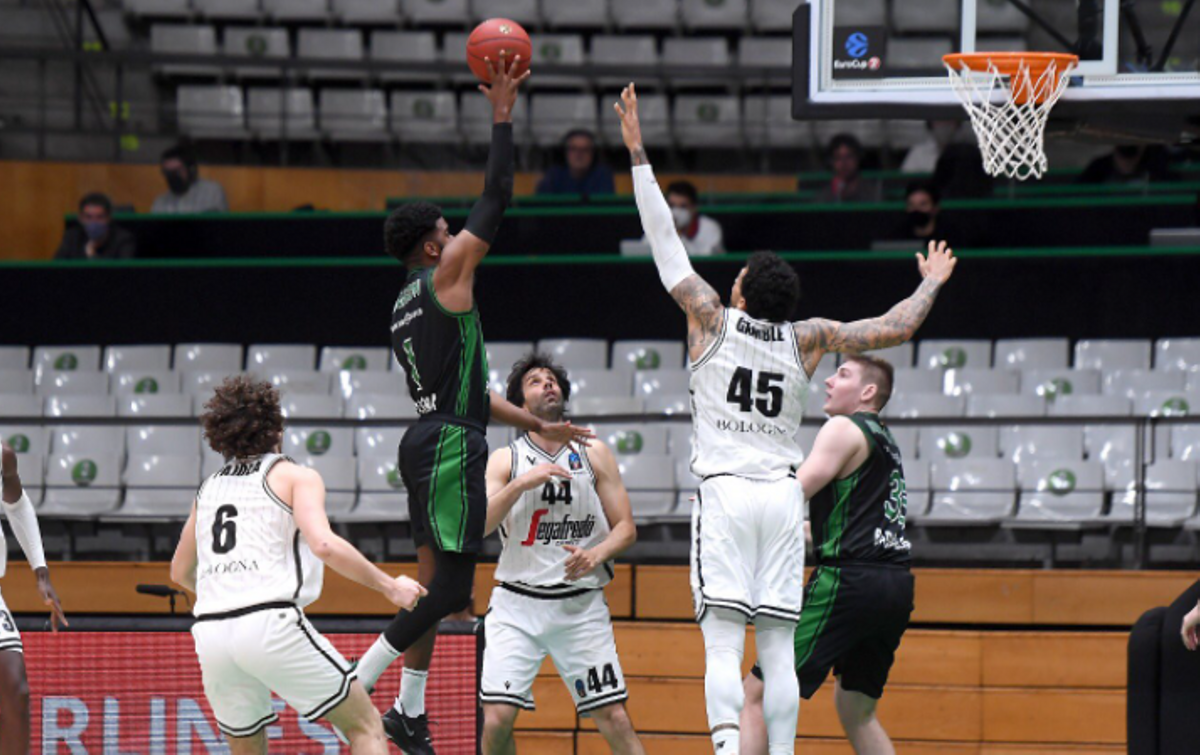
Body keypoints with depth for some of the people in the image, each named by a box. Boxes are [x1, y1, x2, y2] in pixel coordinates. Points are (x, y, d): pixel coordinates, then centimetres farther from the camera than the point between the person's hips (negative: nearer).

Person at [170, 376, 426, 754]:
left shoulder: (209, 488, 22)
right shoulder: (295, 477, 6)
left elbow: (180, 572, 32)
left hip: (210, 634, 5)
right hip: (269, 623, -5)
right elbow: (323, 544, -12)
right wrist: (389, 586, -3)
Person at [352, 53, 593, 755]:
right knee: (451, 586, -10)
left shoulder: (411, 304, 20)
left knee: (435, 583, 12)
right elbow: (497, 197, -9)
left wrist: (537, 425, 28)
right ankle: (357, 684, -13)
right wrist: (503, 113, -3)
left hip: (430, 439, 10)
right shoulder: (446, 276, -7)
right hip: (451, 447, -10)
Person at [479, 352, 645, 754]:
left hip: (582, 604, 1)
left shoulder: (594, 454, 8)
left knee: (615, 718, -5)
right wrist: (522, 483, -21)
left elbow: (625, 528, 7)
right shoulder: (505, 460, 4)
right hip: (517, 603, -1)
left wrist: (595, 555, -13)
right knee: (496, 718, -12)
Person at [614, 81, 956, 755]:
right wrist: (931, 284, 30)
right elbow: (896, 329, 11)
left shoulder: (713, 320, 1)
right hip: (782, 495, 3)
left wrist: (638, 154, 7)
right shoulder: (809, 339, 6)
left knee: (724, 642, -11)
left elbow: (665, 240, 3)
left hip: (724, 492, -3)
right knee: (778, 648, 4)